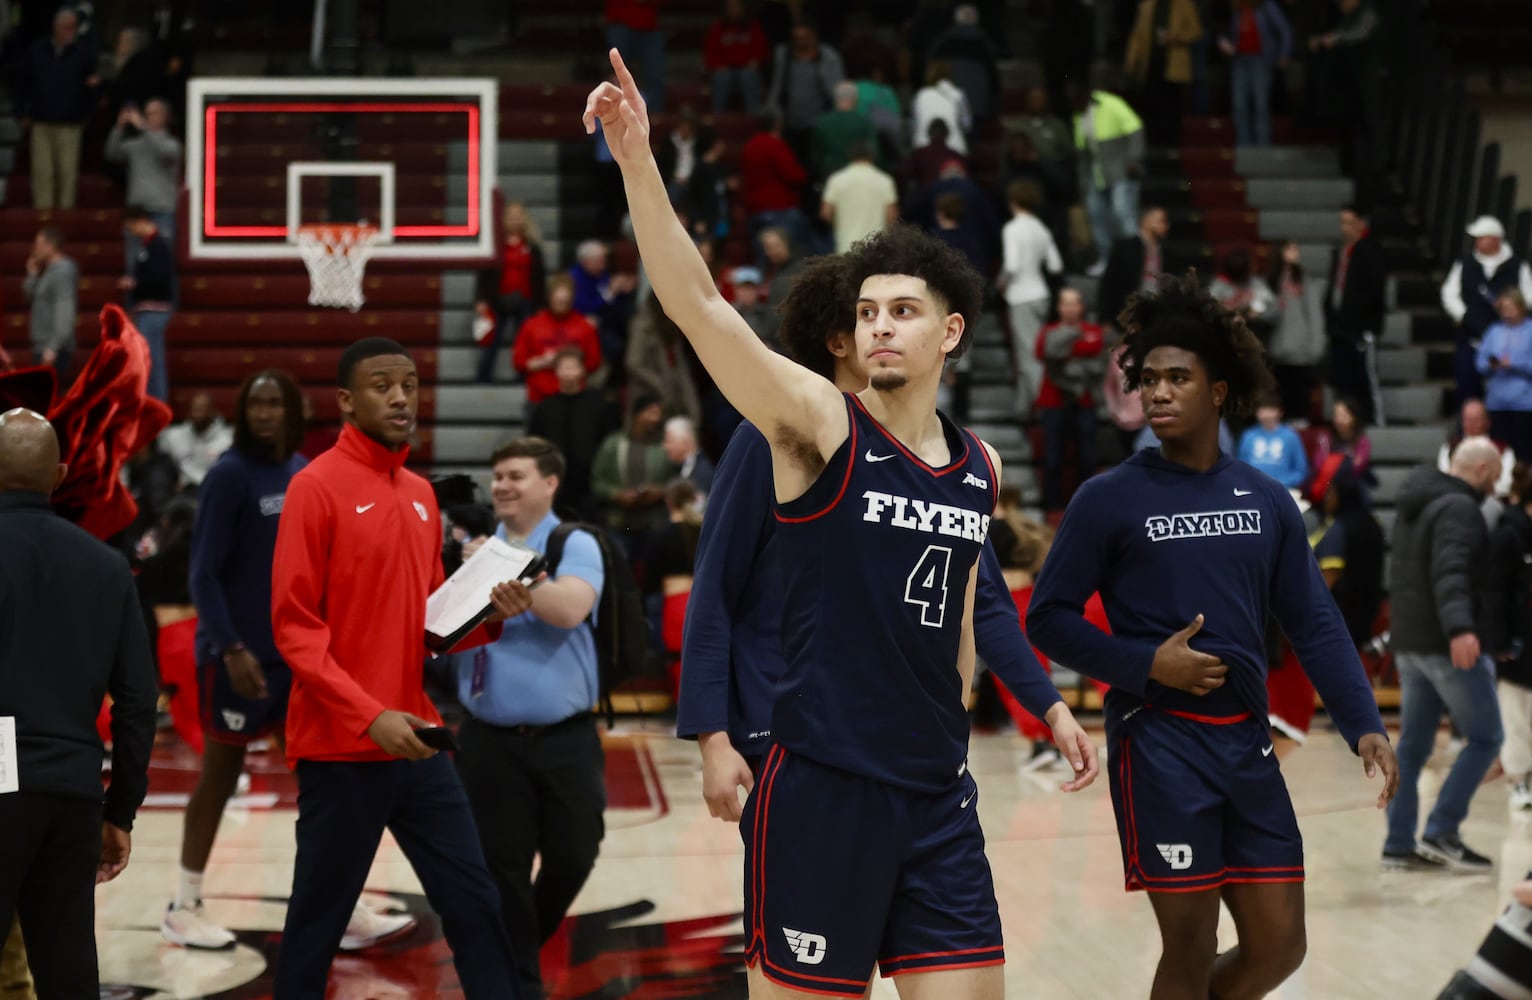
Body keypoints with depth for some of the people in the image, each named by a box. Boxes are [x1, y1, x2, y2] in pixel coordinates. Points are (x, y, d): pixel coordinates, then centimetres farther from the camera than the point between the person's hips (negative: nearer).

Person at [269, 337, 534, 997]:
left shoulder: (421, 495, 12)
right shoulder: (317, 486, -8)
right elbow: (294, 626, -12)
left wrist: (491, 616, -1)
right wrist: (369, 715, -20)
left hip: (416, 744, 7)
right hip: (341, 750, -6)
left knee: (475, 905, 6)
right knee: (317, 923, 2)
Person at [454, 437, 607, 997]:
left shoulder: (576, 545, -2)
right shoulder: (473, 550, 7)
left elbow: (569, 609, -21)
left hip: (567, 739, -1)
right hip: (491, 740, 1)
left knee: (573, 856, 5)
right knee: (502, 866, 2)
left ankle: (520, 945, 32)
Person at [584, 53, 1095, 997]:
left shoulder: (981, 467, 11)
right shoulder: (819, 425, -6)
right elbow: (701, 306, -20)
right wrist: (639, 164, -31)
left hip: (938, 794, 5)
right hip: (820, 787, -5)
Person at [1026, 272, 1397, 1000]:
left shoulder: (1268, 502, 8)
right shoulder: (1108, 500, -4)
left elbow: (1314, 624, 8)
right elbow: (1047, 618, -3)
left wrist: (1364, 726, -3)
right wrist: (1146, 665, -16)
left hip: (1247, 741, 5)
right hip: (1159, 745, -5)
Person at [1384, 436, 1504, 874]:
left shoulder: (1414, 505, 17)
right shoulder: (1459, 508, -14)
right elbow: (1450, 572, -30)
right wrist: (1459, 628, -43)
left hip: (1408, 641, 9)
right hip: (1448, 645, -9)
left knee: (1412, 746, 11)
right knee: (1486, 738, -1)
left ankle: (1400, 844, 10)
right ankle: (1440, 833, -6)